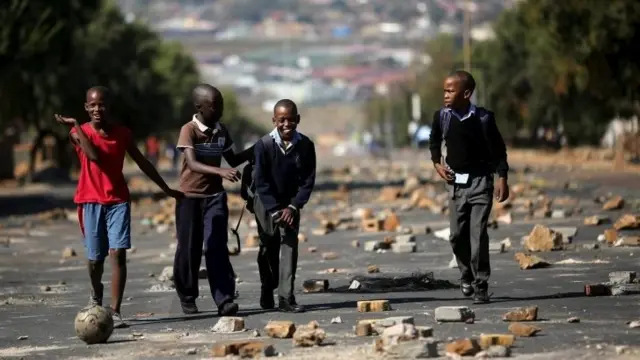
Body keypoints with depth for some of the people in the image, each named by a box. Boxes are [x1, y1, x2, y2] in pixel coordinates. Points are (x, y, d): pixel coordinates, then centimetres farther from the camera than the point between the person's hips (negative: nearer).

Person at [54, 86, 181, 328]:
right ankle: (96, 295, 38)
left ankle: (115, 311, -14)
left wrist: (166, 189, 19)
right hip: (91, 201, -1)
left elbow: (142, 162, 14)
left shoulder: (122, 133, 6)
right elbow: (94, 155, -21)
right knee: (95, 258, 6)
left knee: (118, 253, -13)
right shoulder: (78, 133, -2)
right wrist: (76, 126, -21)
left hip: (118, 200, 1)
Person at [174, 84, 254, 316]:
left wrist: (255, 150, 3)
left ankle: (224, 300, -15)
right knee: (189, 249, 5)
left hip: (214, 196, 3)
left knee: (216, 247, -8)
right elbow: (192, 164, -27)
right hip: (190, 197, -3)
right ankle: (187, 298, 23)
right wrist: (221, 172, -41)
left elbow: (233, 160, 18)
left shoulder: (221, 131, 4)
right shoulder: (189, 130, -14)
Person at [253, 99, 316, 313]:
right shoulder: (264, 145, -17)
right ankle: (267, 291, 31)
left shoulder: (305, 146, -12)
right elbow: (261, 182, -16)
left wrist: (293, 207, -19)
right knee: (269, 248, 9)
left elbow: (308, 180, -9)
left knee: (290, 244, -12)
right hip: (267, 203, -1)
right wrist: (274, 211, -22)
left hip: (291, 203, 1)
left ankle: (286, 297, -14)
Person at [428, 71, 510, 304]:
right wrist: (437, 163, 3)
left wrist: (502, 178, -7)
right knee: (457, 235, 6)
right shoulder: (442, 116, -3)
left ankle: (480, 286, -5)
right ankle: (466, 276, 30)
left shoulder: (483, 118, -11)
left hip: (480, 181, -4)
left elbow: (498, 149, -2)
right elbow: (435, 141, 17)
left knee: (478, 234, -10)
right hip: (456, 182, 4)